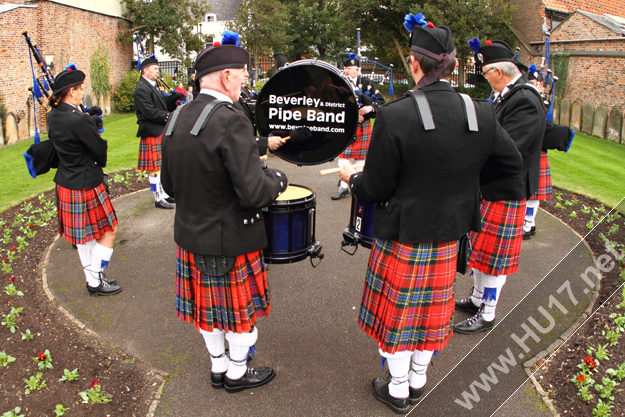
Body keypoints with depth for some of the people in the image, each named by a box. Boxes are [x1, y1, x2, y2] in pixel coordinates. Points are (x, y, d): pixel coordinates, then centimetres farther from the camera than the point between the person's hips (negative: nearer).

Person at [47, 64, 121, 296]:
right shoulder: (80, 120, -24)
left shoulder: (53, 117, 3)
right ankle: (96, 281, 13)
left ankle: (92, 278, 30)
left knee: (82, 235, 18)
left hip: (65, 183, 9)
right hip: (86, 186, -9)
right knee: (108, 231, 6)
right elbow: (101, 153, -16)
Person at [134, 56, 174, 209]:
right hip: (152, 133, -10)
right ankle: (158, 199, 5)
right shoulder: (142, 89, -15)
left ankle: (163, 193, 27)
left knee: (161, 165, 16)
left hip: (161, 132, 10)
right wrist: (169, 116, -15)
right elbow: (151, 112, -22)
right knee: (154, 168, -2)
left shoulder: (153, 86, 16)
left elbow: (162, 106, 19)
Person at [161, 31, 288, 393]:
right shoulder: (231, 121, -24)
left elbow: (170, 186, 10)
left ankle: (218, 367, 43)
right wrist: (278, 179, -8)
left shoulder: (176, 120, 1)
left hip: (191, 236, 8)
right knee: (241, 311, 15)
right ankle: (237, 373, 35)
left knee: (210, 308, 23)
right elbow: (253, 193, -27)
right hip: (231, 242, -7)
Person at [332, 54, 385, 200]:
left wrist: (371, 107, -18)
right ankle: (343, 187, 3)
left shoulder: (367, 83, 2)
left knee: (361, 156, 7)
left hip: (363, 126, 0)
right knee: (344, 155, -3)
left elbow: (380, 100, 2)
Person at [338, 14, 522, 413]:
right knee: (432, 307, 22)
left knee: (399, 308, 15)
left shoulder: (395, 116, -23)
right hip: (449, 235, 4)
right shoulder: (481, 113, -9)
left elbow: (375, 189, -17)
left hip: (402, 235, -4)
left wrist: (351, 176, 4)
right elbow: (512, 163, 5)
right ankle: (418, 380, 41)